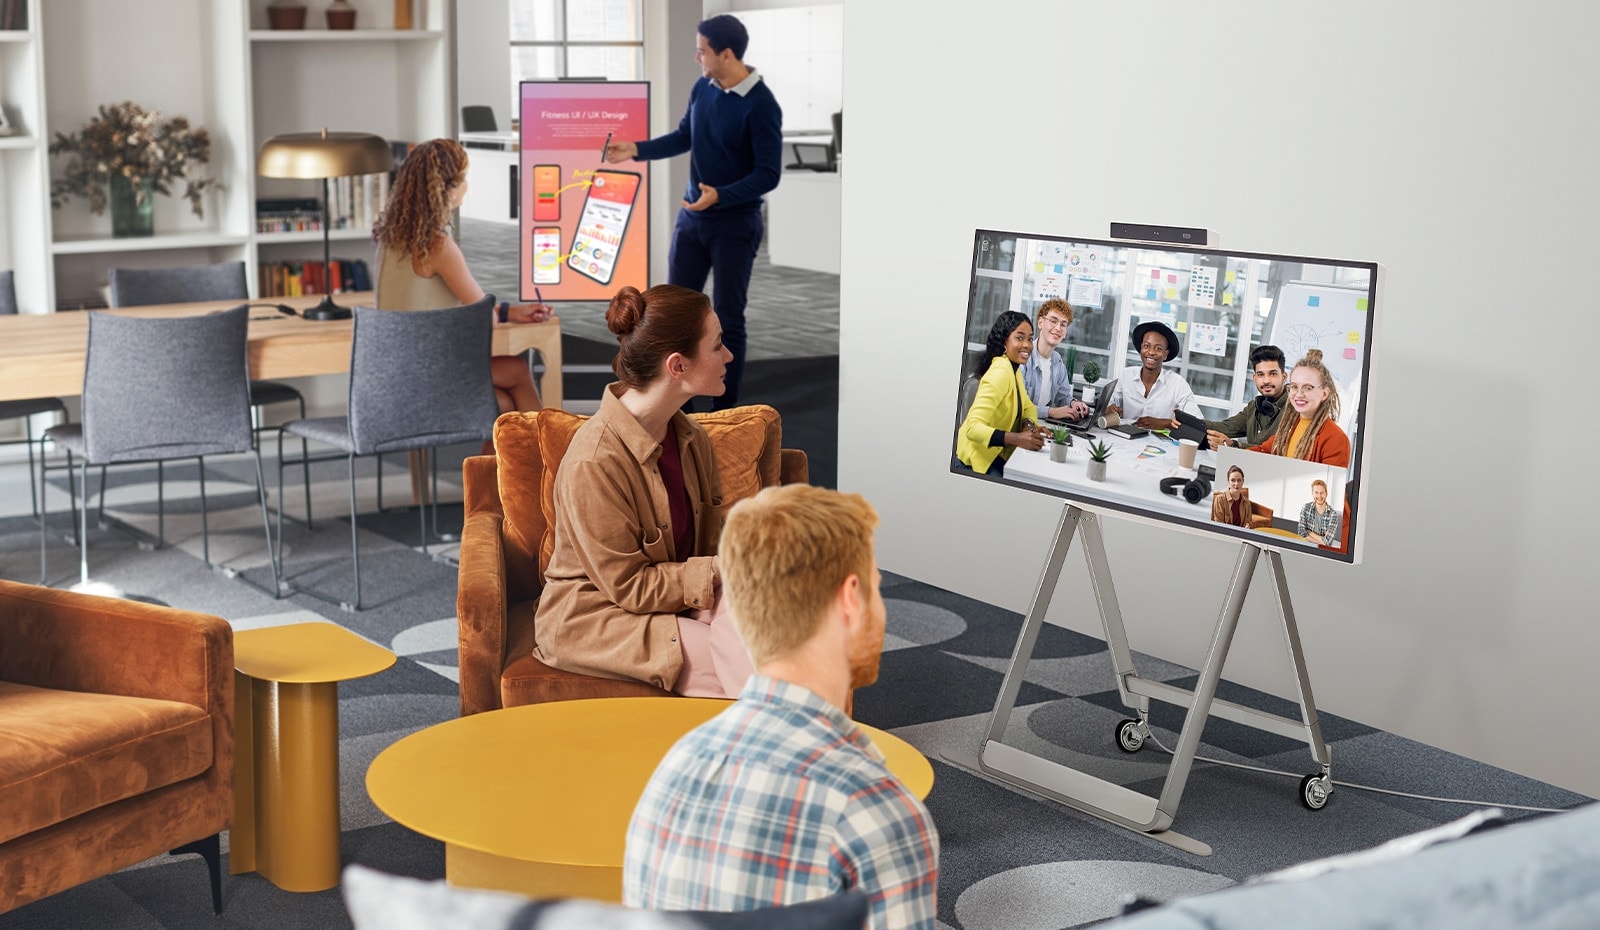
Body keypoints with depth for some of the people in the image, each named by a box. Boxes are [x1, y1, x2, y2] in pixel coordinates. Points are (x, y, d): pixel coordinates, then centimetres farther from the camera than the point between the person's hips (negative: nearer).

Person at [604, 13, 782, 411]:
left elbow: (769, 173, -20)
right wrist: (637, 150, 7)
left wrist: (720, 196, -31)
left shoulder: (761, 105, -19)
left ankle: (725, 406, 14)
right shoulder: (703, 88, 1)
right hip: (692, 217, 7)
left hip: (736, 224, -7)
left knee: (727, 318, 2)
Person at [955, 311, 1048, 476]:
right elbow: (973, 428, -32)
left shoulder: (1014, 368, 6)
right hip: (976, 460, -9)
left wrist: (1028, 425, -7)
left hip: (996, 456, 9)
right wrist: (1018, 439, -41)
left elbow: (1028, 407, 17)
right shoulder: (1000, 373, -23)